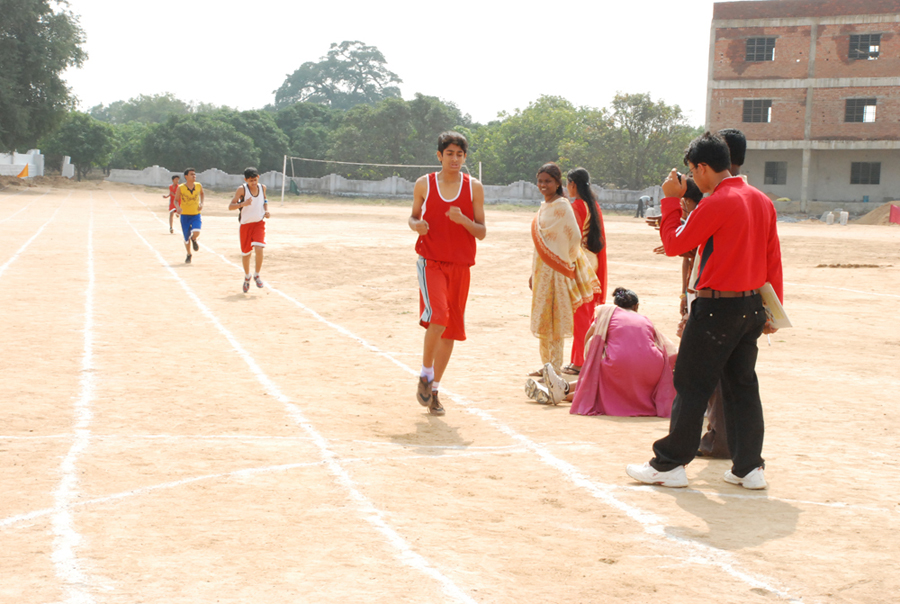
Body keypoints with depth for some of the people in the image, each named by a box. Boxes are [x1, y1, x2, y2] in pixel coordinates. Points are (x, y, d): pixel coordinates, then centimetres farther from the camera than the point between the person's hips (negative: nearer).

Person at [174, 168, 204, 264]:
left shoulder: (199, 186, -6)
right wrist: (178, 207, -22)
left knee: (196, 232, -24)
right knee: (186, 238, 4)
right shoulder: (181, 188, -12)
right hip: (185, 215, -1)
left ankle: (194, 239, 16)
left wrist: (201, 203, 1)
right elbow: (176, 200, -1)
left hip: (196, 214, 1)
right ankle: (189, 255, 32)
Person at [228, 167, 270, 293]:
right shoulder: (242, 189, -11)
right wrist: (243, 204, -32)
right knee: (245, 253, 9)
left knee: (259, 248, -20)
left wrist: (266, 210, 2)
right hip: (246, 224, -1)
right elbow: (230, 206, -14)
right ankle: (247, 276, 35)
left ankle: (257, 275, 1)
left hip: (259, 223, 1)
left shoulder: (262, 187, 1)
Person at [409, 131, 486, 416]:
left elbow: (482, 232, 3)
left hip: (460, 265, 2)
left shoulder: (474, 187, 3)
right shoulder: (424, 184, 3)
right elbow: (414, 216, 15)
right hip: (431, 262, -2)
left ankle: (434, 389, 21)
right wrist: (416, 225, -8)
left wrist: (463, 220, -17)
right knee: (438, 318, -24)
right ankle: (425, 375, -2)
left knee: (451, 329, 6)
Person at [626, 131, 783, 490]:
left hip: (717, 307, -7)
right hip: (752, 306, 8)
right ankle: (749, 467, 14)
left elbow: (673, 245, -8)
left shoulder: (716, 204, -16)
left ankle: (669, 465, 7)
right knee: (743, 386, 12)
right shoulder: (762, 201, 8)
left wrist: (672, 200, 1)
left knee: (691, 386, 1)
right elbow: (773, 261, 12)